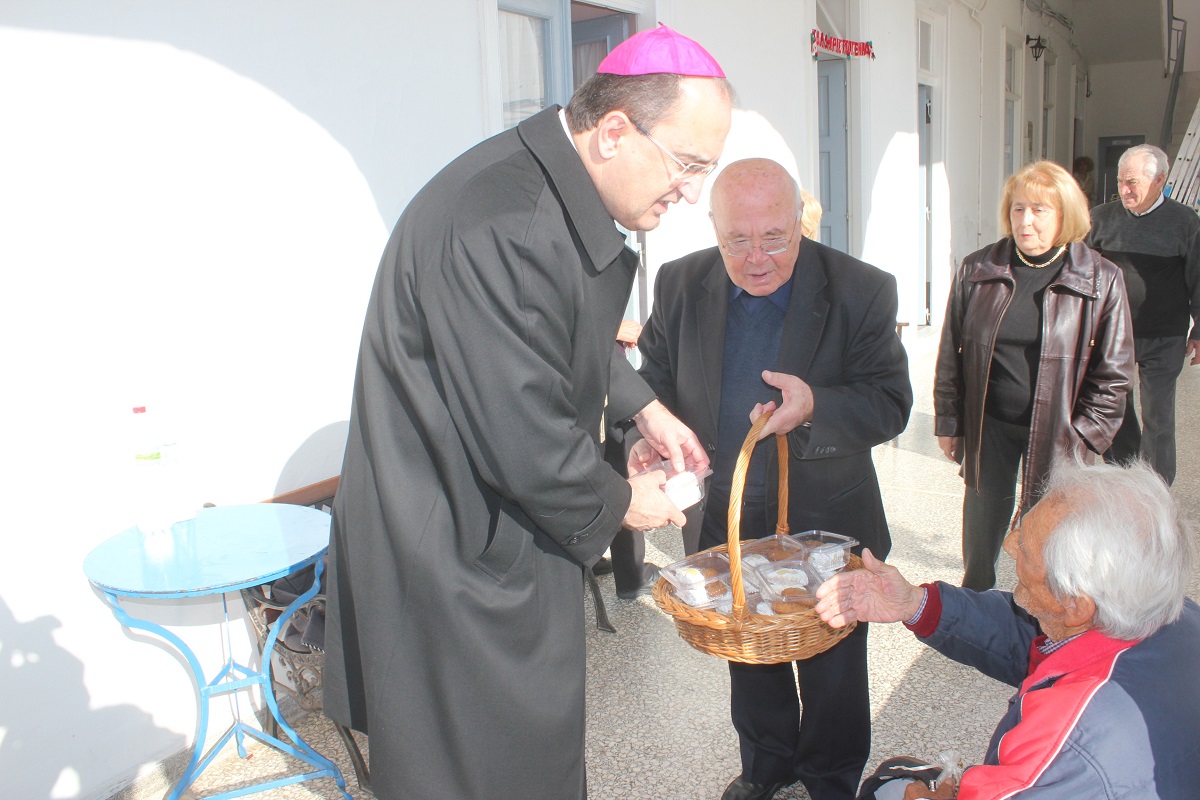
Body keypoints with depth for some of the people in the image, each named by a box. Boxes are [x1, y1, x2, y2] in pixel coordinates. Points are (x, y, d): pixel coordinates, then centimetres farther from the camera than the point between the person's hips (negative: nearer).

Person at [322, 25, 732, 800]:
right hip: (458, 568, -9)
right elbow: (523, 440, -28)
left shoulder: (564, 193, 1)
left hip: (511, 536, 10)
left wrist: (642, 403, 12)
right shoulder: (498, 227, -32)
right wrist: (618, 502, -11)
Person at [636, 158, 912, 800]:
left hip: (823, 524, -2)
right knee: (748, 657, 24)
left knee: (831, 669, 16)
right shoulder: (680, 285, -8)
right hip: (723, 522, 3)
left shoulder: (862, 292, -16)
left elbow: (891, 404, -16)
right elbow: (655, 380, 1)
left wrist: (815, 406, -36)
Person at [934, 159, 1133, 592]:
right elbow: (951, 352, 5)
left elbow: (1113, 374, -2)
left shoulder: (1101, 280, -6)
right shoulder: (976, 270, -1)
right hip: (987, 426, 2)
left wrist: (1081, 441, -6)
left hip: (1056, 433, -2)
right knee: (980, 535, 14)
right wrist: (948, 422, 4)